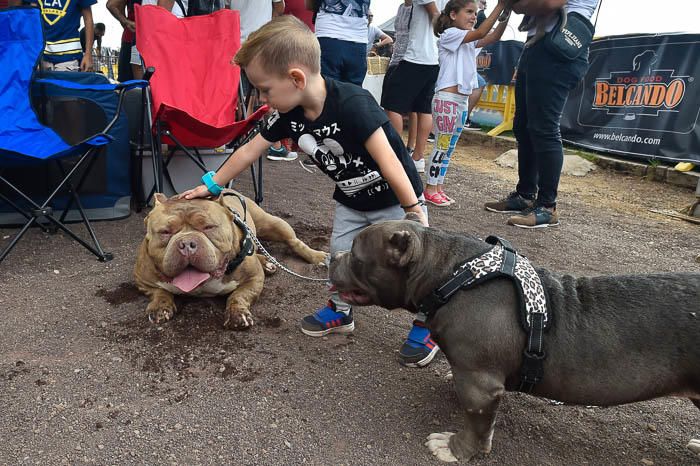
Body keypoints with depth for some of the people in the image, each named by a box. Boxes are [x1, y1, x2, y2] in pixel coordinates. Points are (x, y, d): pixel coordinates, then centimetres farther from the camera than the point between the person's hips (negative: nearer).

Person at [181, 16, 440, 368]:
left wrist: (413, 209, -24)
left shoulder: (351, 104, -33)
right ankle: (339, 312, 33)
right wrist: (211, 185, 7)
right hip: (351, 200, 7)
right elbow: (249, 151, 0)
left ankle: (427, 326, 18)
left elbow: (387, 159, -30)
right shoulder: (289, 114, -11)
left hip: (395, 197, -6)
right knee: (340, 254, 10)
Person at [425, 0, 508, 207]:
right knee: (442, 144, -6)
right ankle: (430, 189, 0)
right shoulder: (449, 34, -5)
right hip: (446, 98, -9)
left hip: (463, 100, 9)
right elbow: (481, 32, -16)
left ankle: (438, 187, 14)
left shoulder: (470, 41, 20)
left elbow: (493, 37, 8)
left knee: (449, 146, 9)